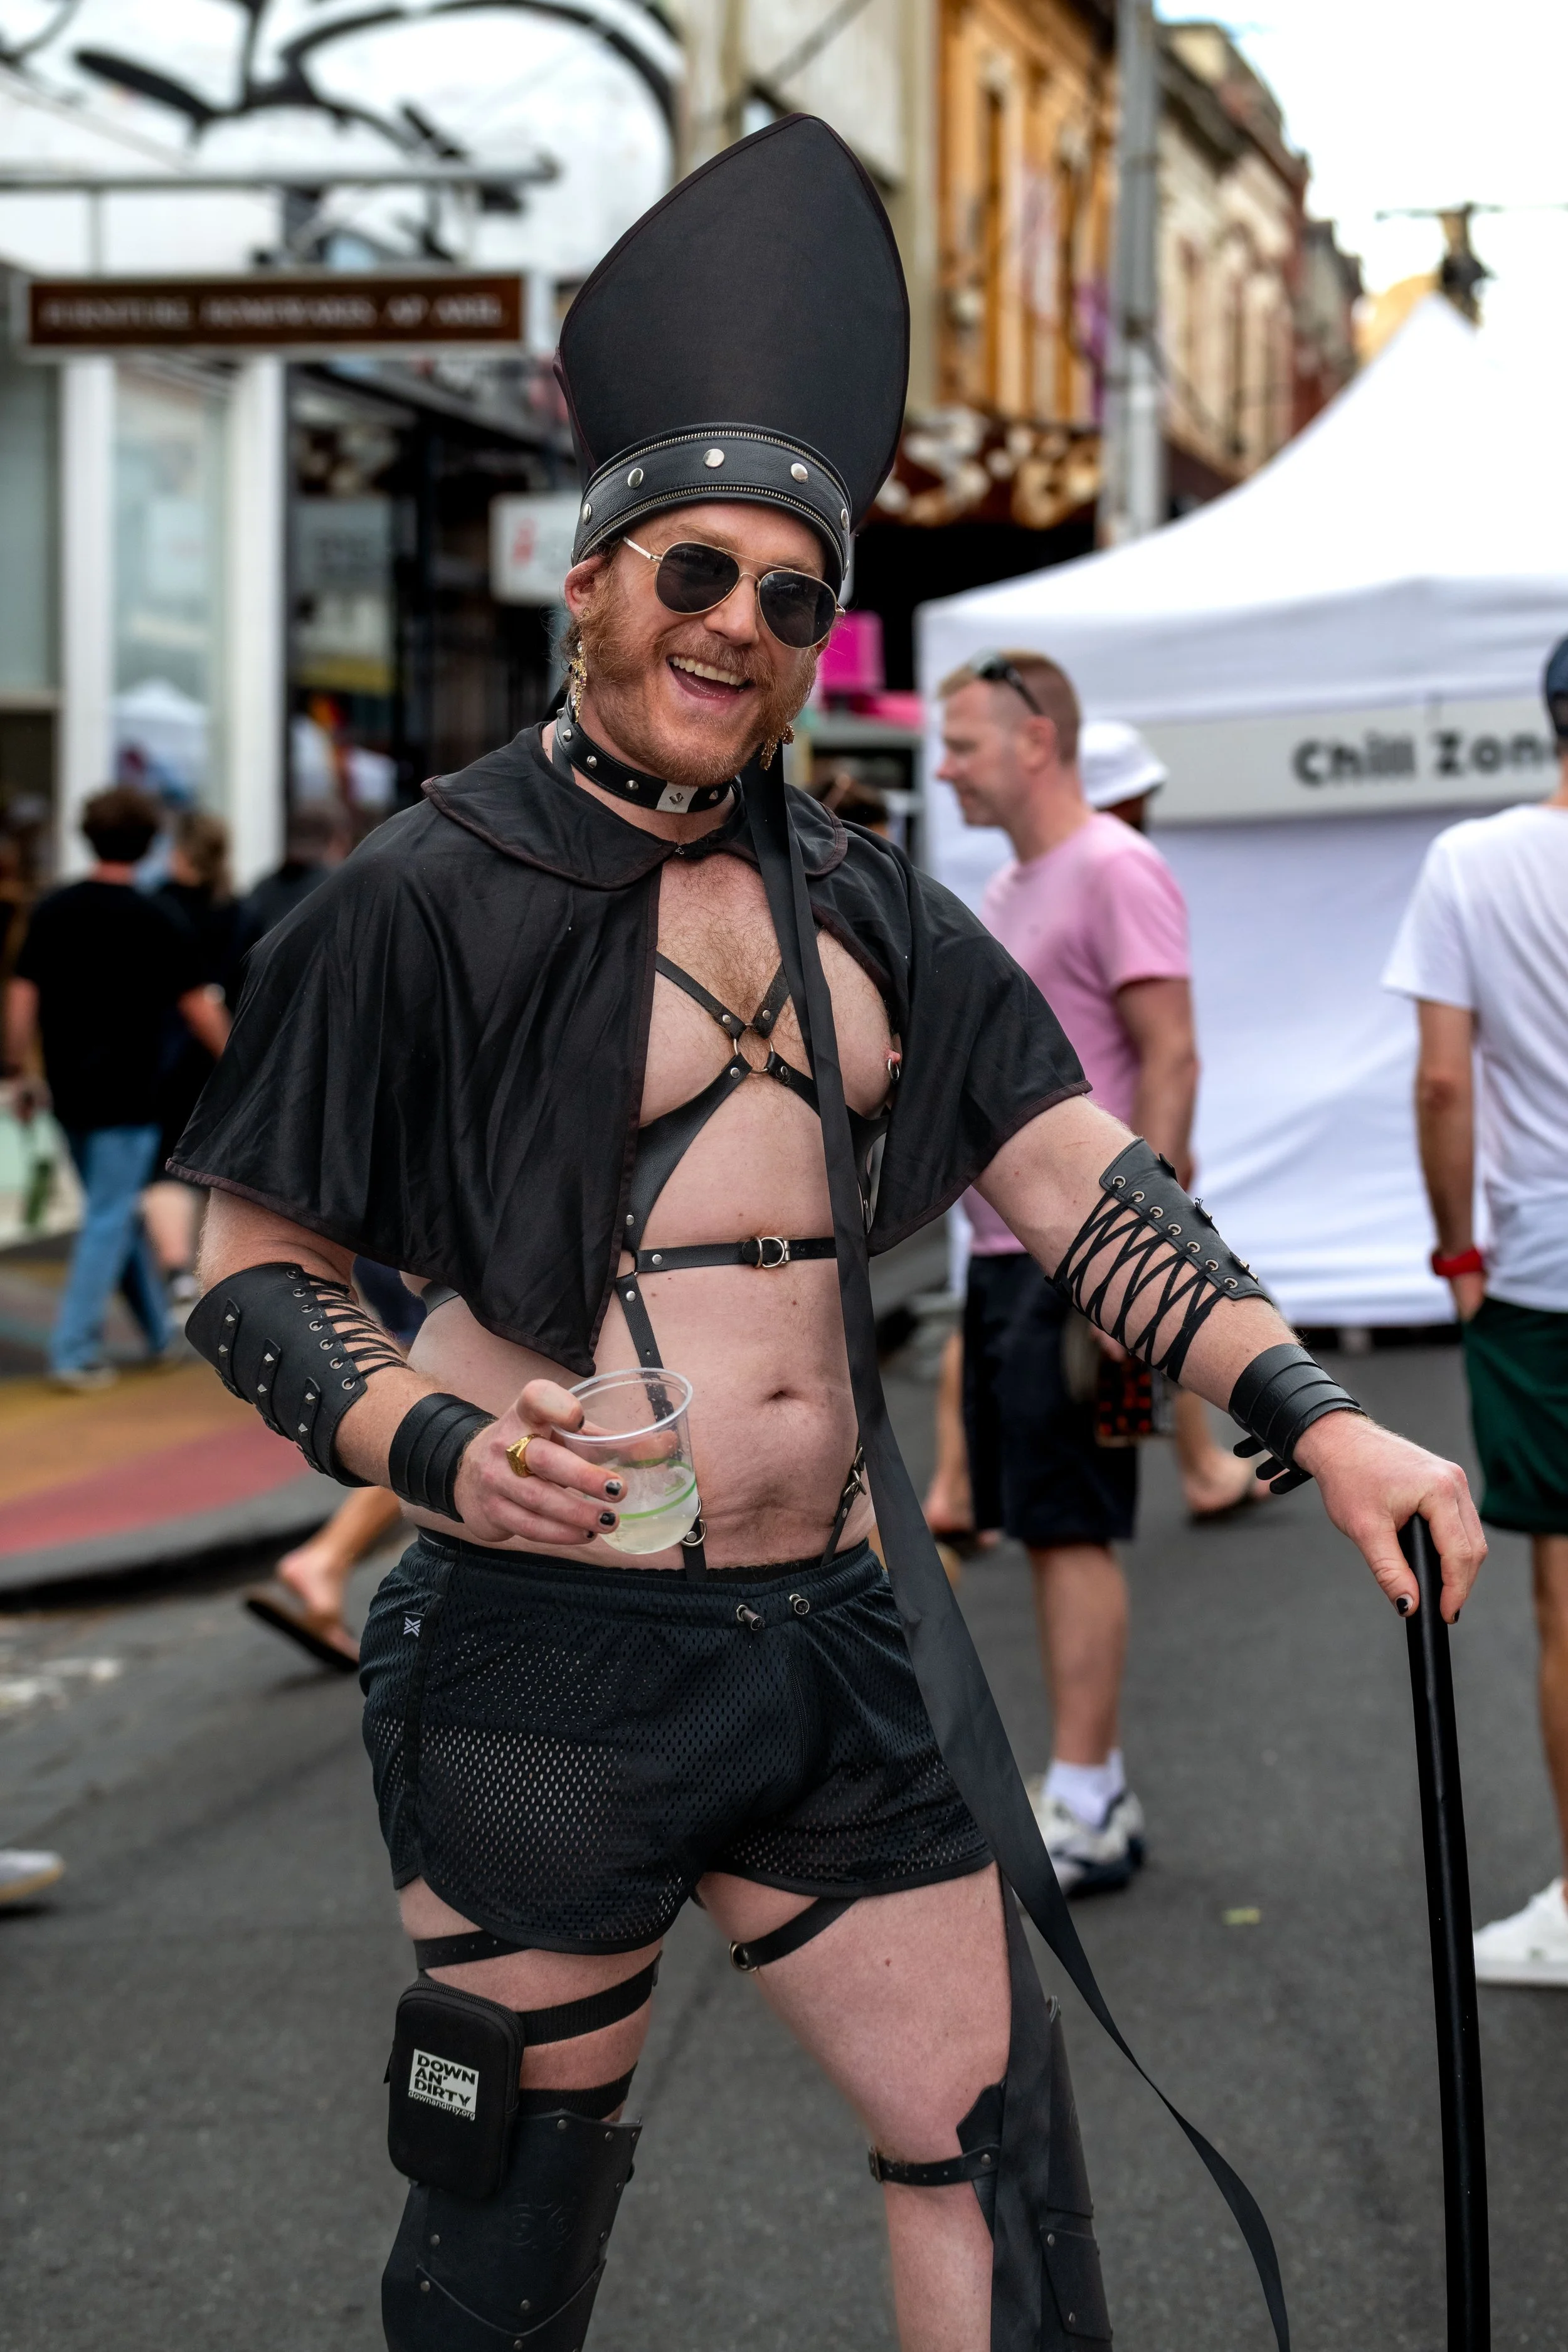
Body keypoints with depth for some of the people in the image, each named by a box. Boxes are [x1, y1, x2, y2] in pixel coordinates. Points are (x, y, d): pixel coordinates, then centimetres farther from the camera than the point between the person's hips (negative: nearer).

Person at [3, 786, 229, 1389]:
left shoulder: (51, 912, 1)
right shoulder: (154, 924, -11)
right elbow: (199, 1010, -7)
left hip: (70, 1092, 5)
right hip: (125, 1096, -5)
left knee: (119, 1211, 18)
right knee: (109, 1220, 0)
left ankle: (160, 1331, 29)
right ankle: (74, 1351, -5)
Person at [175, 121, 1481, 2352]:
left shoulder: (865, 909, 10)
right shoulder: (436, 895, -6)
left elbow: (1078, 1179, 7)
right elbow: (249, 1261, -3)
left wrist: (1320, 1420, -4)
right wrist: (424, 1441, -21)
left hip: (838, 1641, 5)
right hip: (553, 1650, -5)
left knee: (996, 2133, 9)